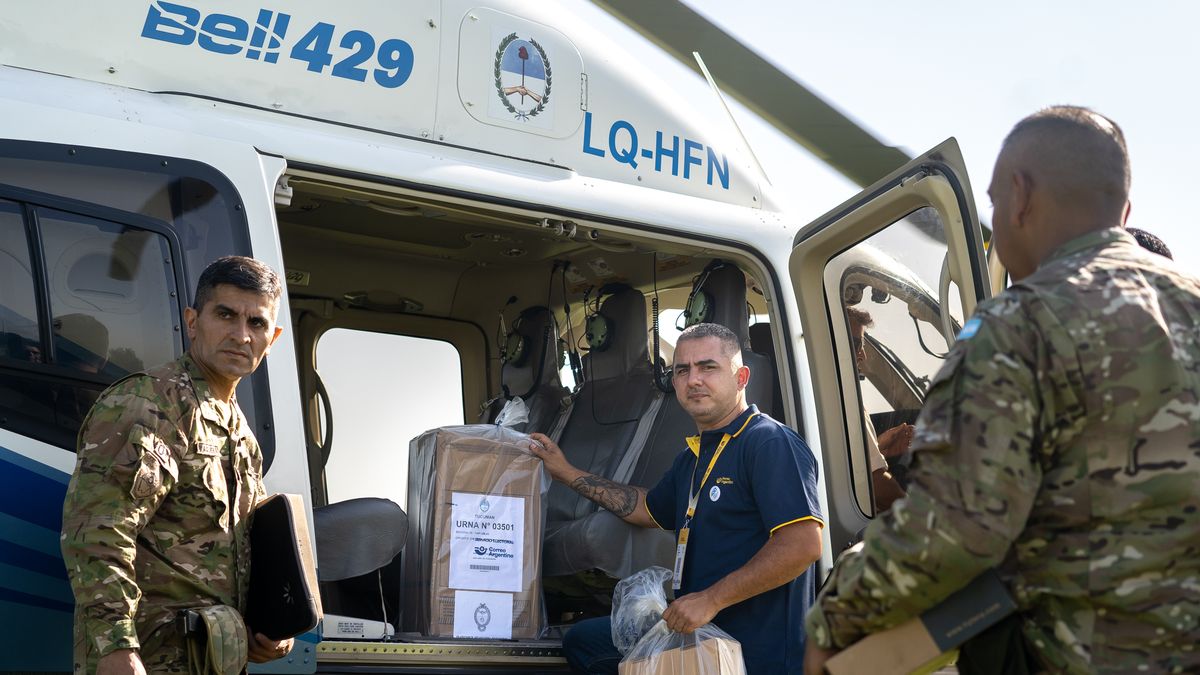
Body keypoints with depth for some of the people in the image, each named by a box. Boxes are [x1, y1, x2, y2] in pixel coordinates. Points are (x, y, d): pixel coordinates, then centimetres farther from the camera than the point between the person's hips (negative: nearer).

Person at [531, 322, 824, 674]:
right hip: (695, 629, 10)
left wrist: (711, 599, -24)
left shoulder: (771, 444, -17)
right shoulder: (693, 456, 14)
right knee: (581, 641, 17)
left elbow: (803, 544, -27)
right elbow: (649, 509, 31)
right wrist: (568, 473, 28)